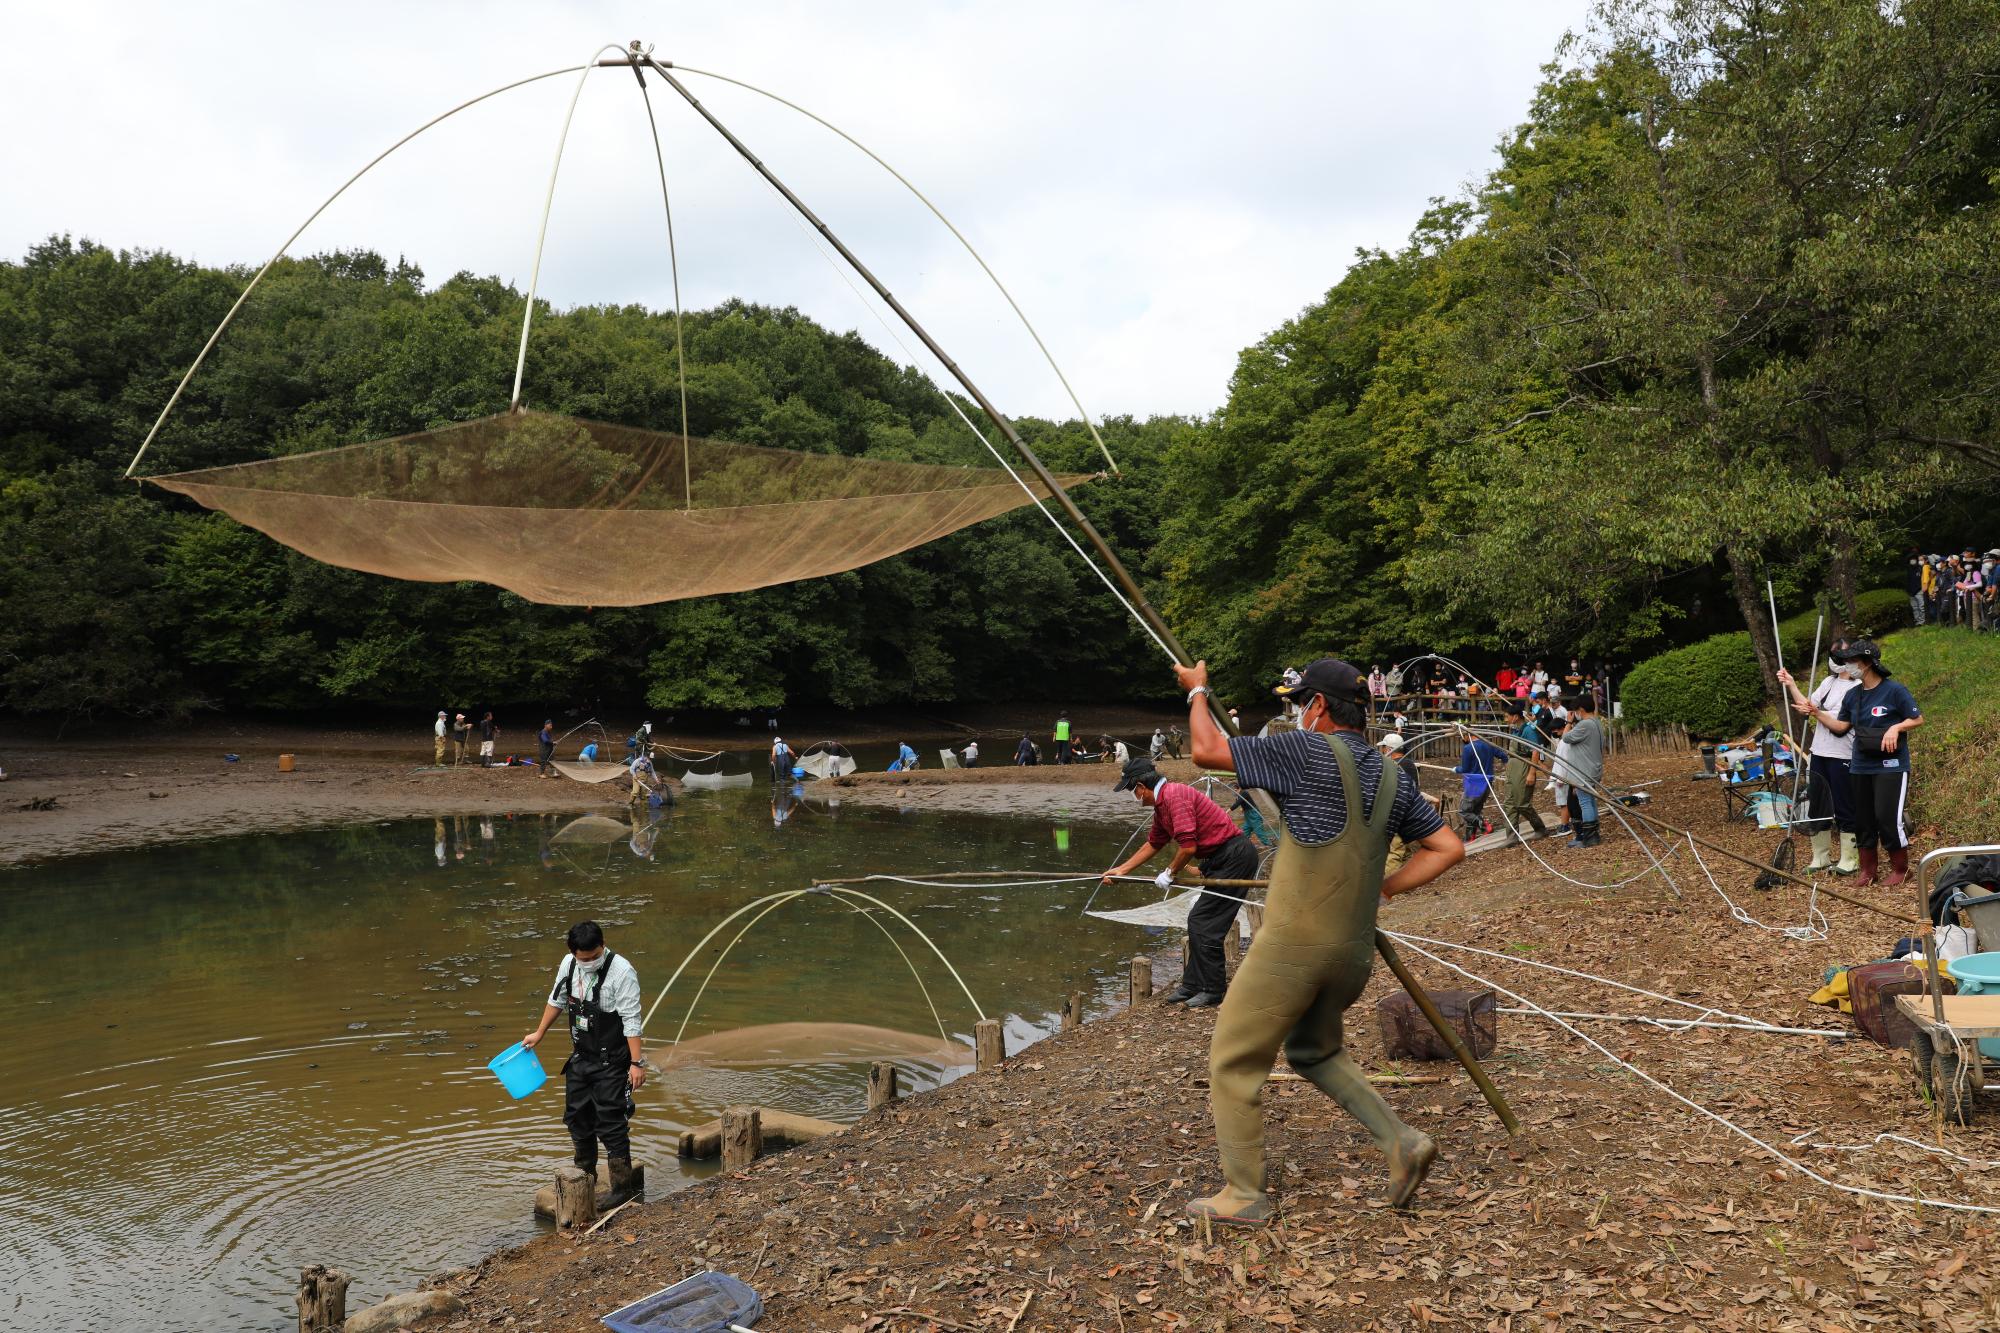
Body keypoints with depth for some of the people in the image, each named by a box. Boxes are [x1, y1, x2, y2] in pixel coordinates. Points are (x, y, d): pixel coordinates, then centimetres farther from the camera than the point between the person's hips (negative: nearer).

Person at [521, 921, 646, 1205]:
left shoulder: (621, 971, -21)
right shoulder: (568, 965, -1)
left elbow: (631, 1020, -21)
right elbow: (557, 1000, 17)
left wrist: (637, 1062, -22)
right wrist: (539, 1034, 25)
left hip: (611, 1063, -7)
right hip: (580, 1058, 7)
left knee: (611, 1126, -7)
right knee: (577, 1118, 18)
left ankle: (623, 1191, 3)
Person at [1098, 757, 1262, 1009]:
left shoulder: (1175, 796, -19)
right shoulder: (1161, 805, 15)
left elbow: (1188, 846, -23)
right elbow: (1152, 844, 28)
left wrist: (1170, 874, -6)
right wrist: (1120, 870, 29)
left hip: (1235, 855, -10)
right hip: (1221, 858, 10)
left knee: (1202, 924, -7)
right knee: (1198, 922, 13)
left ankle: (1213, 990, 3)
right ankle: (1193, 985, 21)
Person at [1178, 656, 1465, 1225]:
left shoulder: (1310, 751, -13)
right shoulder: (1392, 777, 8)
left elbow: (1207, 751, -10)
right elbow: (1448, 847, 14)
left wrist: (1197, 691, 7)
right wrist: (1386, 887, 14)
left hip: (1293, 944, -7)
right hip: (1354, 950, 8)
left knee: (1233, 1062, 6)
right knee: (1316, 1052, 28)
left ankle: (1244, 1194, 10)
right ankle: (1401, 1141, 17)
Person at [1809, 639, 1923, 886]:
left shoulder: (1894, 690, -9)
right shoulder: (1852, 695, 8)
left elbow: (1917, 719, -4)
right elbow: (1841, 726, 10)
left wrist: (1895, 728, -19)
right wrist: (1817, 714, -1)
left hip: (1891, 766, -6)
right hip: (1860, 768, 6)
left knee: (1888, 817, -8)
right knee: (1863, 819, 10)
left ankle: (1900, 868, 9)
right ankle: (1868, 868, 21)